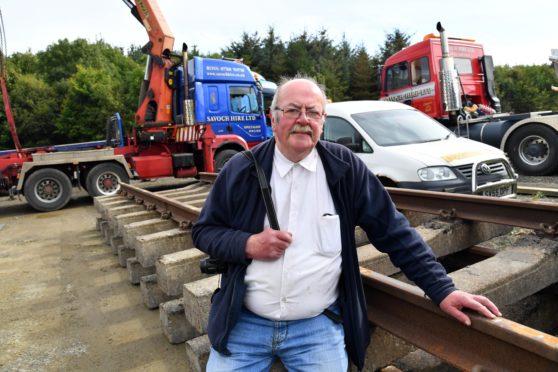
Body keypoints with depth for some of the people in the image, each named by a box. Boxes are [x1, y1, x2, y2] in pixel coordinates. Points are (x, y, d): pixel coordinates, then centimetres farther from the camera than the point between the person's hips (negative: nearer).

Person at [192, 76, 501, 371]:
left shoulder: (344, 167, -5)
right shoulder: (242, 169, -4)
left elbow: (394, 232, -2)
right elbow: (203, 230, 4)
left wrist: (442, 289, -6)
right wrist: (247, 244, -15)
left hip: (319, 327, 0)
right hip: (244, 323, 1)